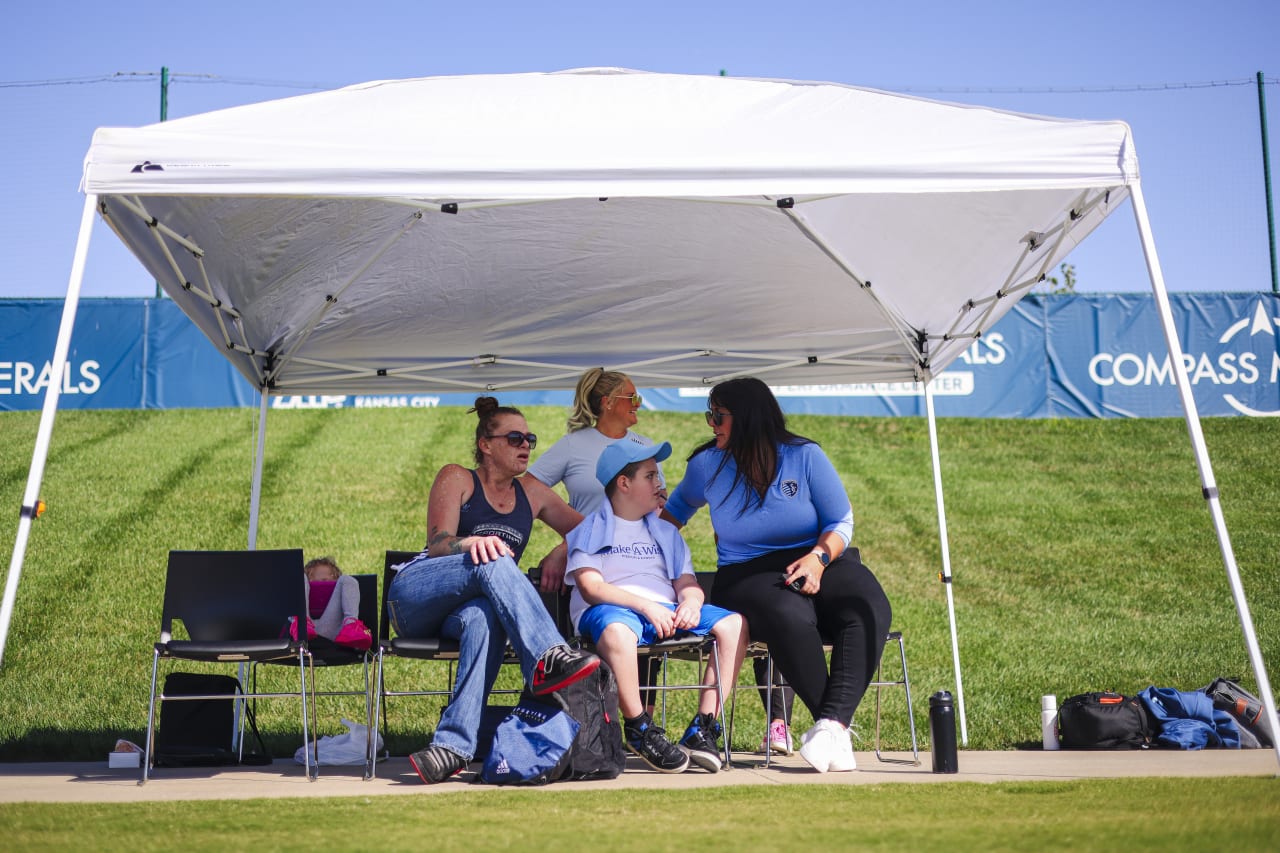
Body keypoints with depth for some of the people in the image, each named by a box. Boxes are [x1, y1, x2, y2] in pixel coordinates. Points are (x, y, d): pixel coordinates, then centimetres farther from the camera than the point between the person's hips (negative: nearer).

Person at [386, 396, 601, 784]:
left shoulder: (531, 493, 20)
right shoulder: (456, 479, 7)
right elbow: (437, 544, -9)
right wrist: (471, 542, -28)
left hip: (468, 608, 3)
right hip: (415, 595, -3)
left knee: (485, 617, -37)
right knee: (493, 560, -33)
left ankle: (454, 744, -50)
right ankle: (549, 658, -53)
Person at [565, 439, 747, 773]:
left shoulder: (666, 532, 27)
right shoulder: (592, 529, 10)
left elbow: (687, 582, 17)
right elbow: (591, 589, -5)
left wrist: (690, 601, -10)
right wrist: (646, 606, -17)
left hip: (665, 612, 5)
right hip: (611, 609, -5)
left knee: (733, 623, -18)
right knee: (617, 630, -43)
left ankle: (703, 728, -21)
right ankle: (639, 729, -28)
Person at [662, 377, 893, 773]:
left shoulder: (805, 455, 2)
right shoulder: (706, 465, 8)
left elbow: (841, 522, 1)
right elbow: (677, 508, 29)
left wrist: (819, 557, -17)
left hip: (820, 562, 1)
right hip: (749, 575, -1)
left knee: (869, 610, -34)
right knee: (791, 619, -39)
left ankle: (831, 724, -43)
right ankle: (837, 727, -33)